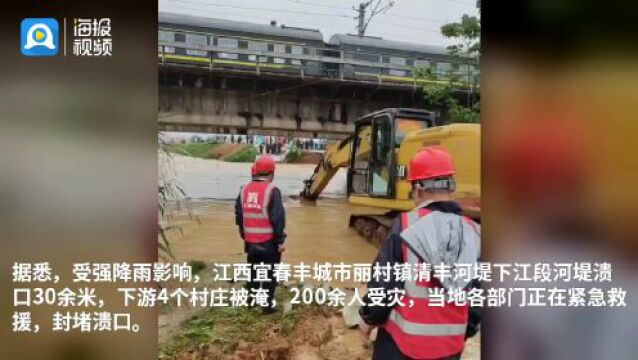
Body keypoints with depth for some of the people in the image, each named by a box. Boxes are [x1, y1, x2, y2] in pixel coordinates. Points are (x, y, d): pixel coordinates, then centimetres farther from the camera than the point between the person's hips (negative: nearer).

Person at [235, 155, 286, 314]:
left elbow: (239, 216, 12)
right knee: (269, 274, 7)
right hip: (269, 241, -6)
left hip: (250, 241, 6)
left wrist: (244, 235, 22)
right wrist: (281, 241, -11)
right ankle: (267, 305, 13)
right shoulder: (272, 190, -15)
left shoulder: (244, 190, 4)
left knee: (253, 271, 21)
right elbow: (278, 219, -18)